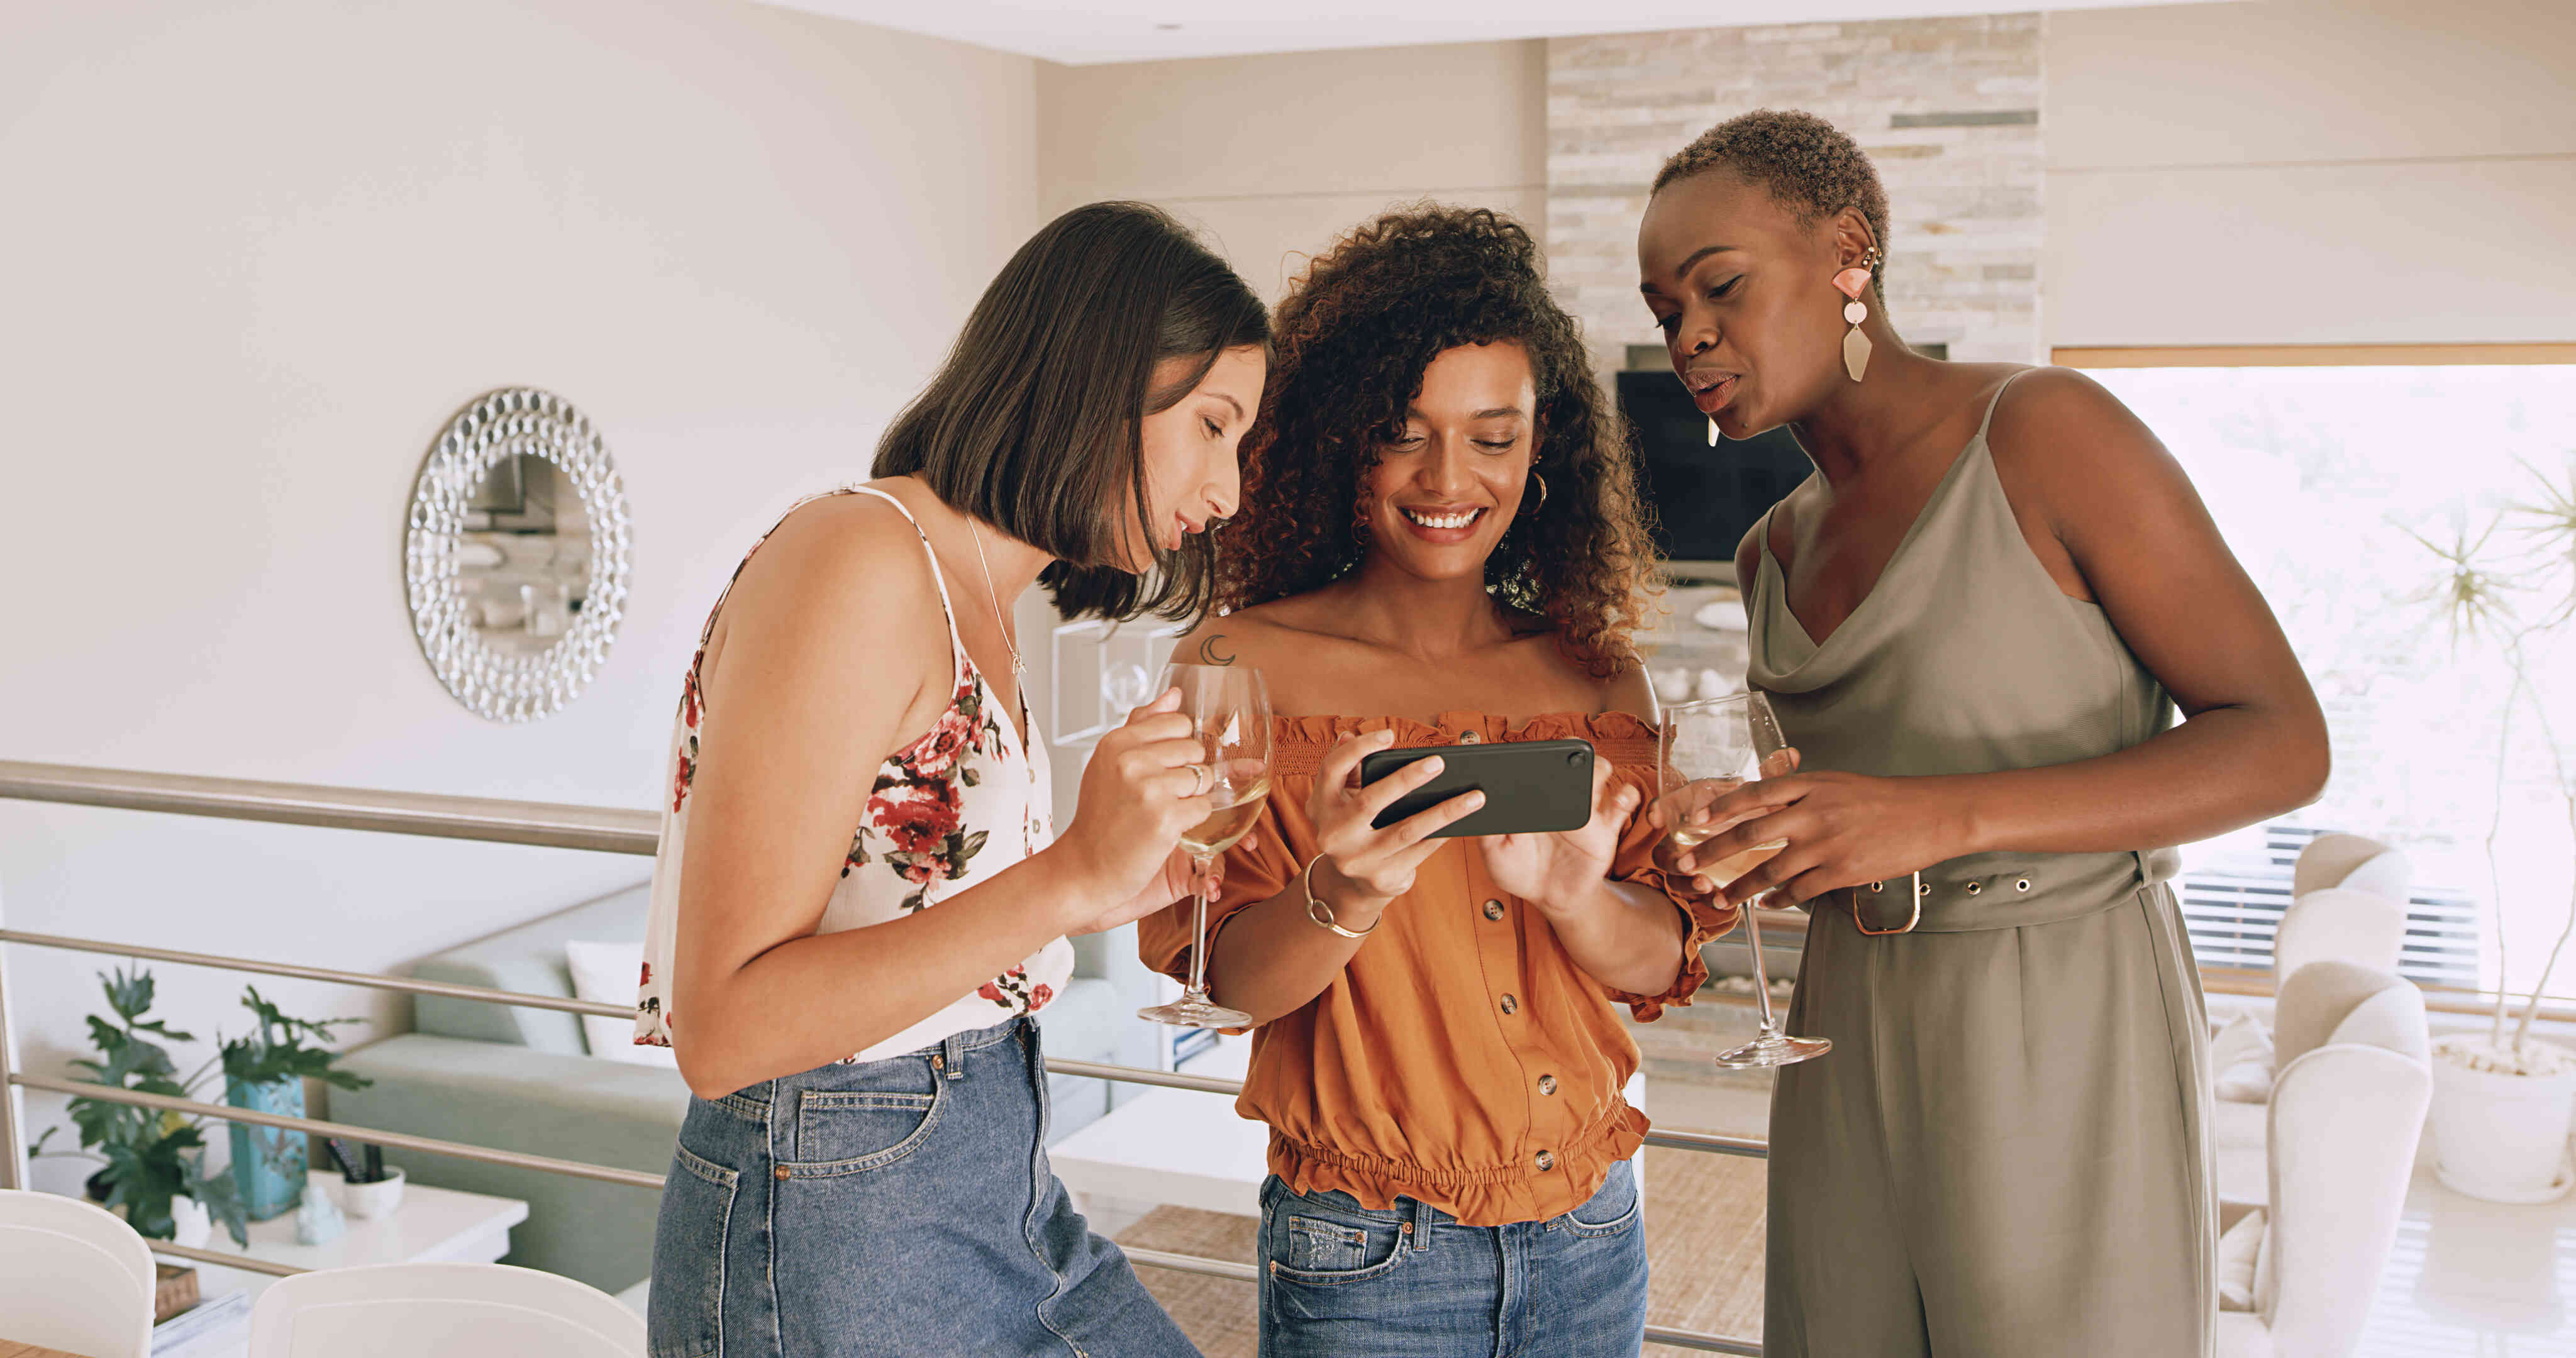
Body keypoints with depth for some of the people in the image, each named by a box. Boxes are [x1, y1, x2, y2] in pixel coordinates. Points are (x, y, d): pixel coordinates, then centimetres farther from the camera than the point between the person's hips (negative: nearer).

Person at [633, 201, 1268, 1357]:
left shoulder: (977, 598, 10)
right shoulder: (856, 559, -18)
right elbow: (723, 1030, -22)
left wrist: (1093, 894, 4)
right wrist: (1064, 880, -25)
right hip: (835, 1221, -8)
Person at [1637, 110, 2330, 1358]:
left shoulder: (2046, 433, -12)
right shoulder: (1776, 552, 9)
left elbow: (2283, 744, -15)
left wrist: (1941, 814, -26)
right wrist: (1739, 862, -4)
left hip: (2062, 1032, -6)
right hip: (1856, 1035, 6)